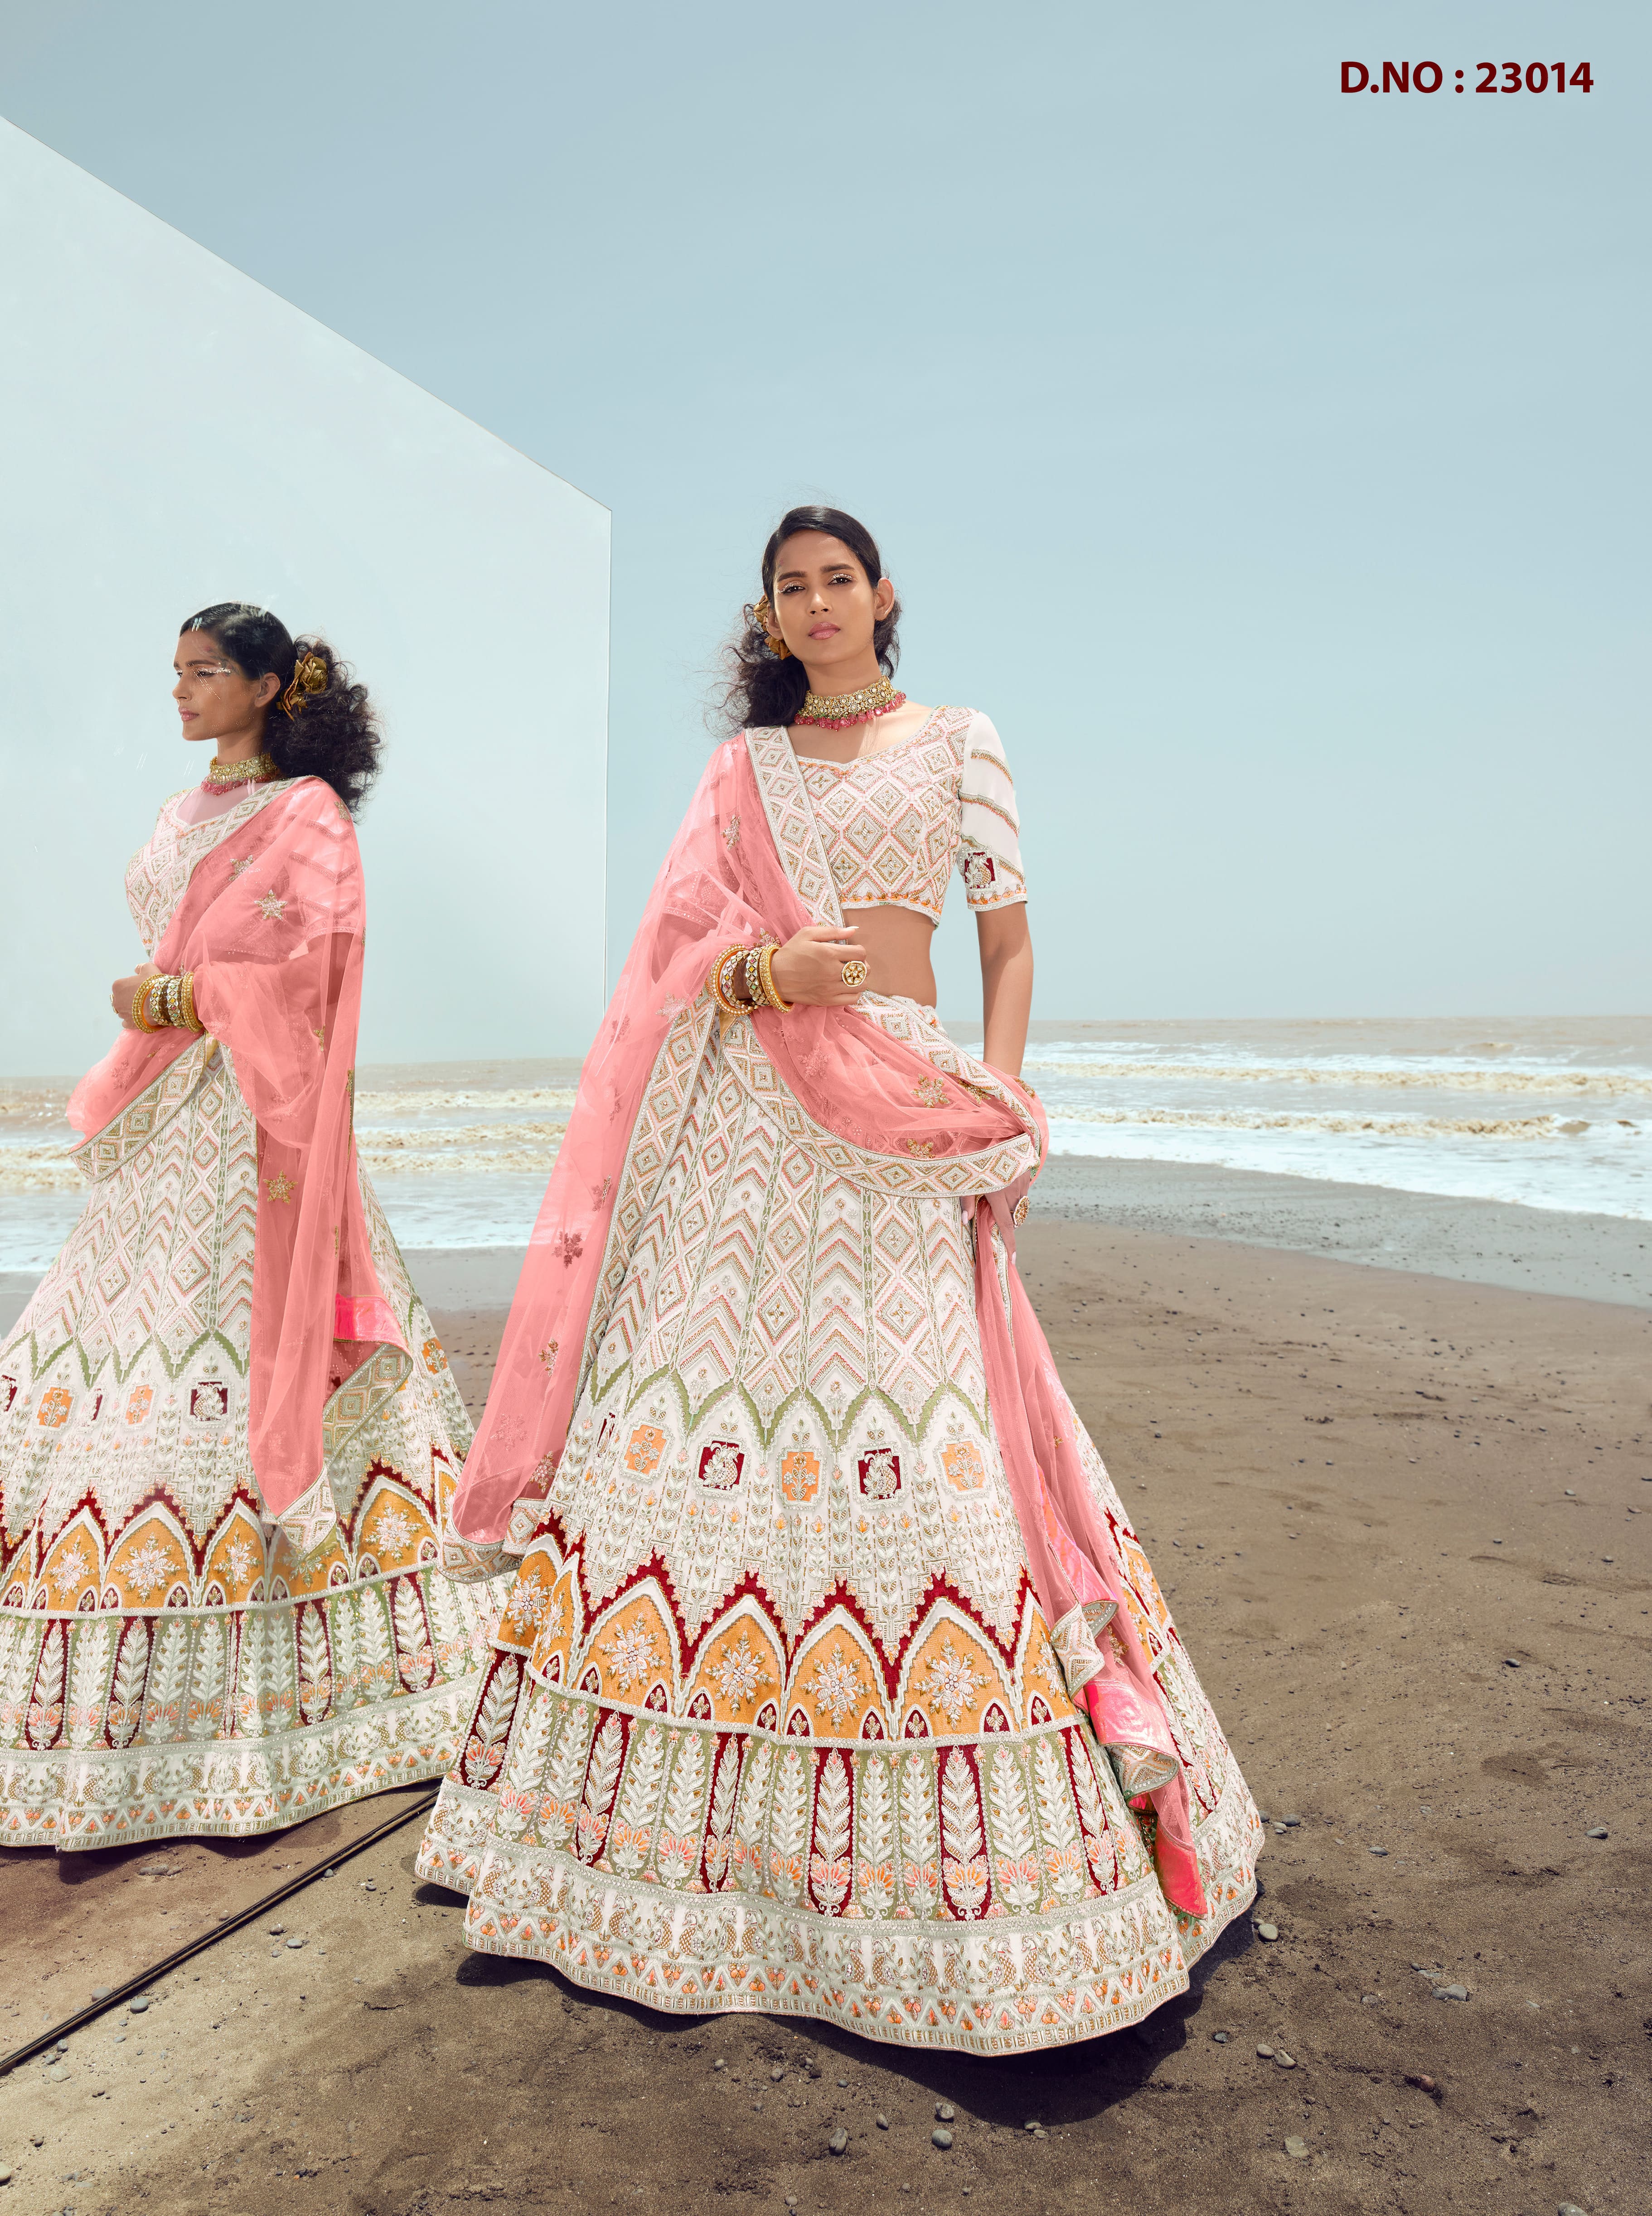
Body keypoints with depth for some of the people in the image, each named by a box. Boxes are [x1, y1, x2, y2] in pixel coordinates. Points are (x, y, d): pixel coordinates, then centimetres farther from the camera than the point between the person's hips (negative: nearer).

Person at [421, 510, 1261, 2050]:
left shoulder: (958, 747, 10)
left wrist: (1001, 1113, -6)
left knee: (912, 1464, -8)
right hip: (739, 1125, 3)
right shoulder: (742, 766, 18)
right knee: (698, 1400, 0)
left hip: (896, 1130, -3)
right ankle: (705, 1830, 17)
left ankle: (924, 1873, 8)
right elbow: (679, 951, 11)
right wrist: (765, 973, -11)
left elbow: (1010, 944, 8)